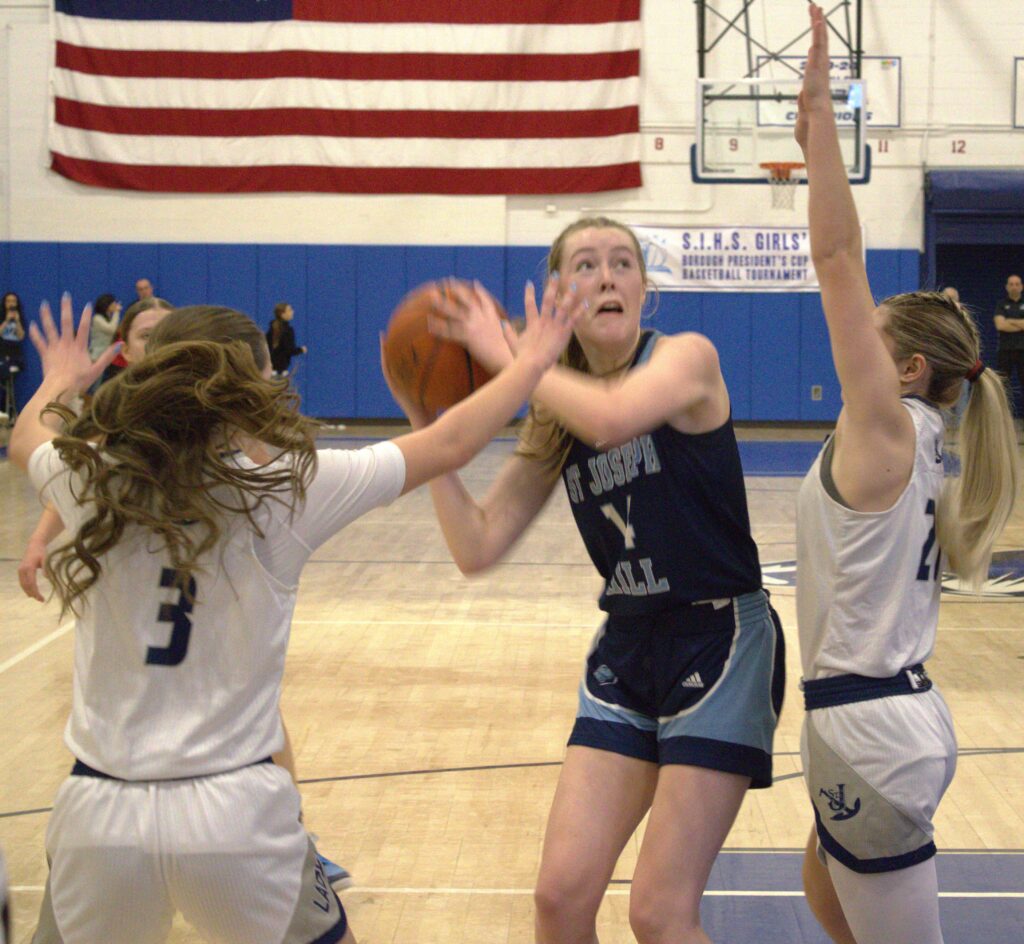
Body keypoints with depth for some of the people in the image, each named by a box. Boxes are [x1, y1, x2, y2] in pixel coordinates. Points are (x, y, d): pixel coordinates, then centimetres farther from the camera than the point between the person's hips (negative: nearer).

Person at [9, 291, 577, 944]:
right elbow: (450, 445, 2)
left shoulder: (94, 481, -1)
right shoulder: (289, 485, -8)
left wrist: (61, 378, 46)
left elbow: (28, 437, 24)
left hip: (100, 813, 2)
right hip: (235, 810, -1)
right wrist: (532, 363, 18)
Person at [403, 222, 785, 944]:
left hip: (722, 645, -5)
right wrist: (429, 426, -6)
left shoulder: (686, 356, -11)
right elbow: (477, 547, 0)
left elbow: (611, 419, -34)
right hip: (626, 648, 6)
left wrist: (508, 357, -21)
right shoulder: (558, 419, 5)